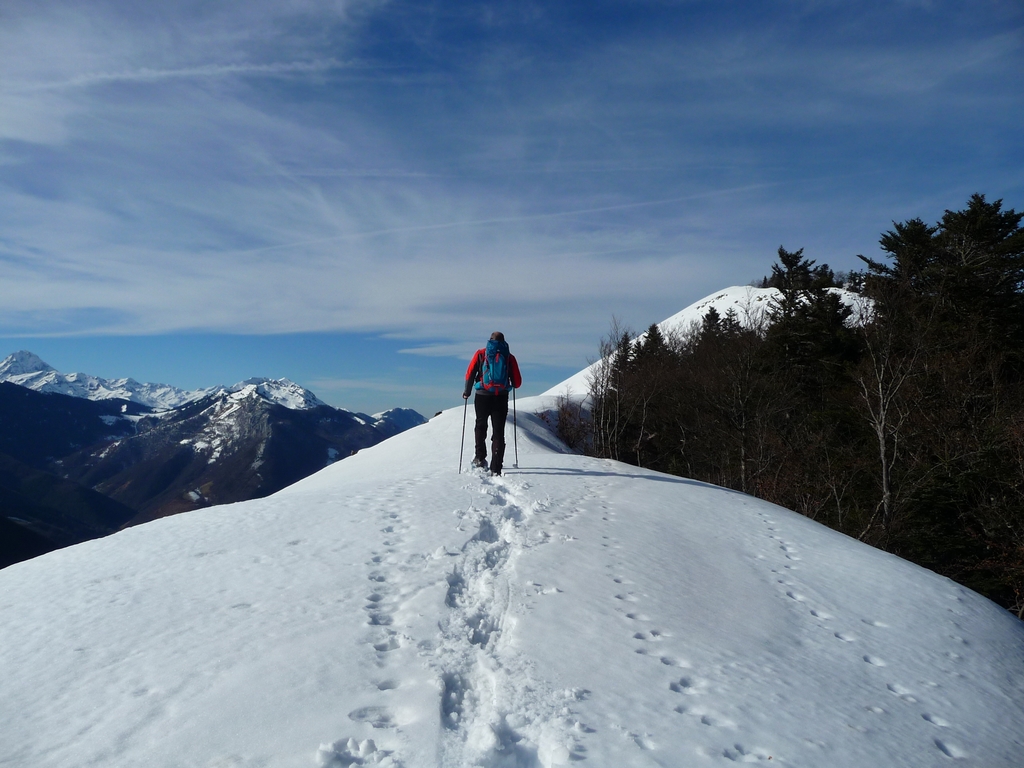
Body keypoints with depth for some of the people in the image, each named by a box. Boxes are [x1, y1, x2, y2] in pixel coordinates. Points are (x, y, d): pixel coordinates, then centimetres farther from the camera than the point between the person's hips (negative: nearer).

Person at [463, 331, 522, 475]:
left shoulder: (481, 354, 5)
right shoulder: (509, 357, 6)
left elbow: (470, 374, -2)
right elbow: (517, 382, 5)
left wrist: (466, 392, 11)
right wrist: (512, 386, 27)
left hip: (482, 397, 0)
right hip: (501, 398, 0)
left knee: (481, 426, 23)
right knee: (498, 432, 3)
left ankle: (480, 457, 15)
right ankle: (496, 468, -2)